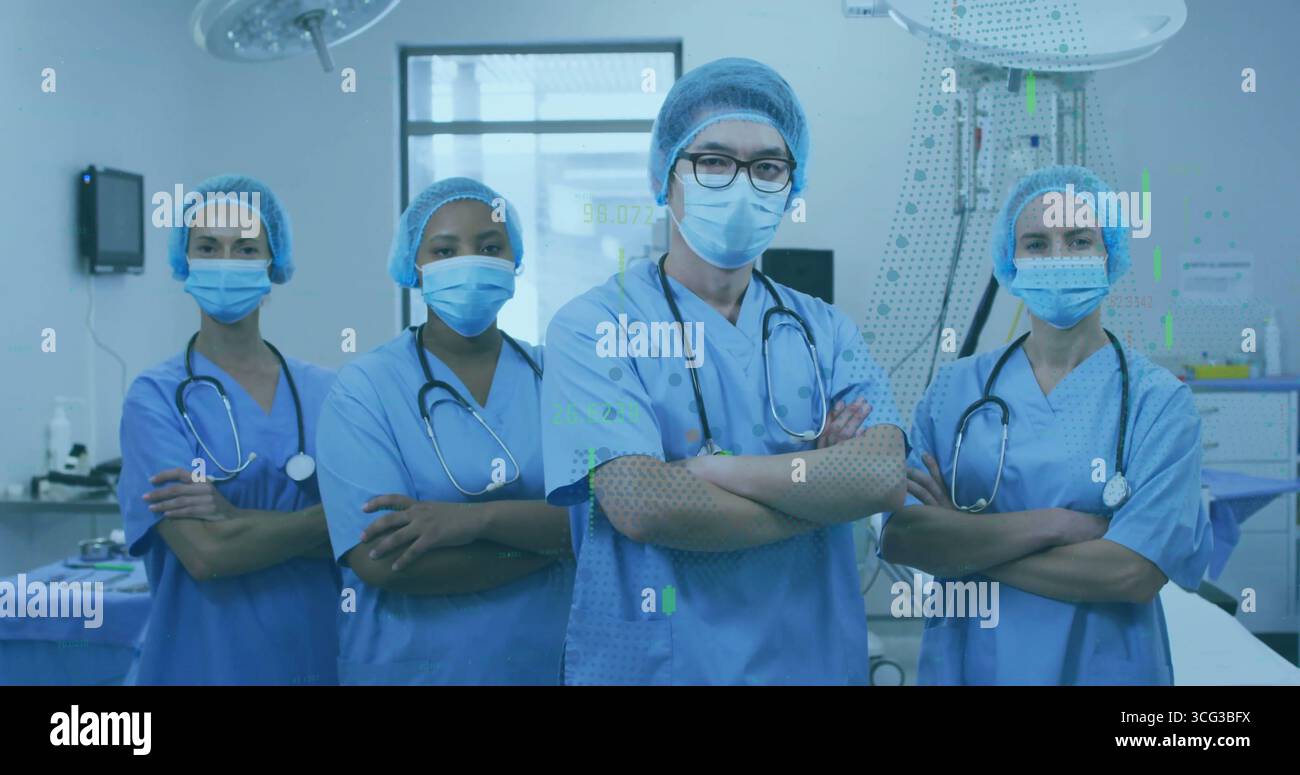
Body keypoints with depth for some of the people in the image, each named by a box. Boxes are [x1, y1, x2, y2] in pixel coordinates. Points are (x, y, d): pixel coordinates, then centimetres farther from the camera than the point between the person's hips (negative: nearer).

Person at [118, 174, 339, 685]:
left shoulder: (324, 391, 0)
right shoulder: (156, 396, -8)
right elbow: (205, 553, -19)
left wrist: (236, 517, -18)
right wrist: (327, 519, -12)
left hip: (319, 653, 3)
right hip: (206, 659, -3)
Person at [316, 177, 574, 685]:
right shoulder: (365, 387, -9)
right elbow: (381, 562, -20)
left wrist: (478, 518, -24)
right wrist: (553, 537, -16)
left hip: (548, 661, 3)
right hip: (407, 665, -2)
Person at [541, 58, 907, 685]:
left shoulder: (824, 330, 3)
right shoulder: (594, 327, -10)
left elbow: (885, 478, -13)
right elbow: (640, 506, -22)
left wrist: (709, 469, -20)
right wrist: (820, 485, -13)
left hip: (815, 656, 4)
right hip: (650, 660, -3)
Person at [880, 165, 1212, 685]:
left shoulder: (1158, 399, -8)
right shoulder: (957, 387, -3)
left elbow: (1134, 573, -18)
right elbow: (898, 537, -13)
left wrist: (963, 547, -14)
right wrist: (1053, 524, -20)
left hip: (1103, 665, -1)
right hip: (964, 660, 2)